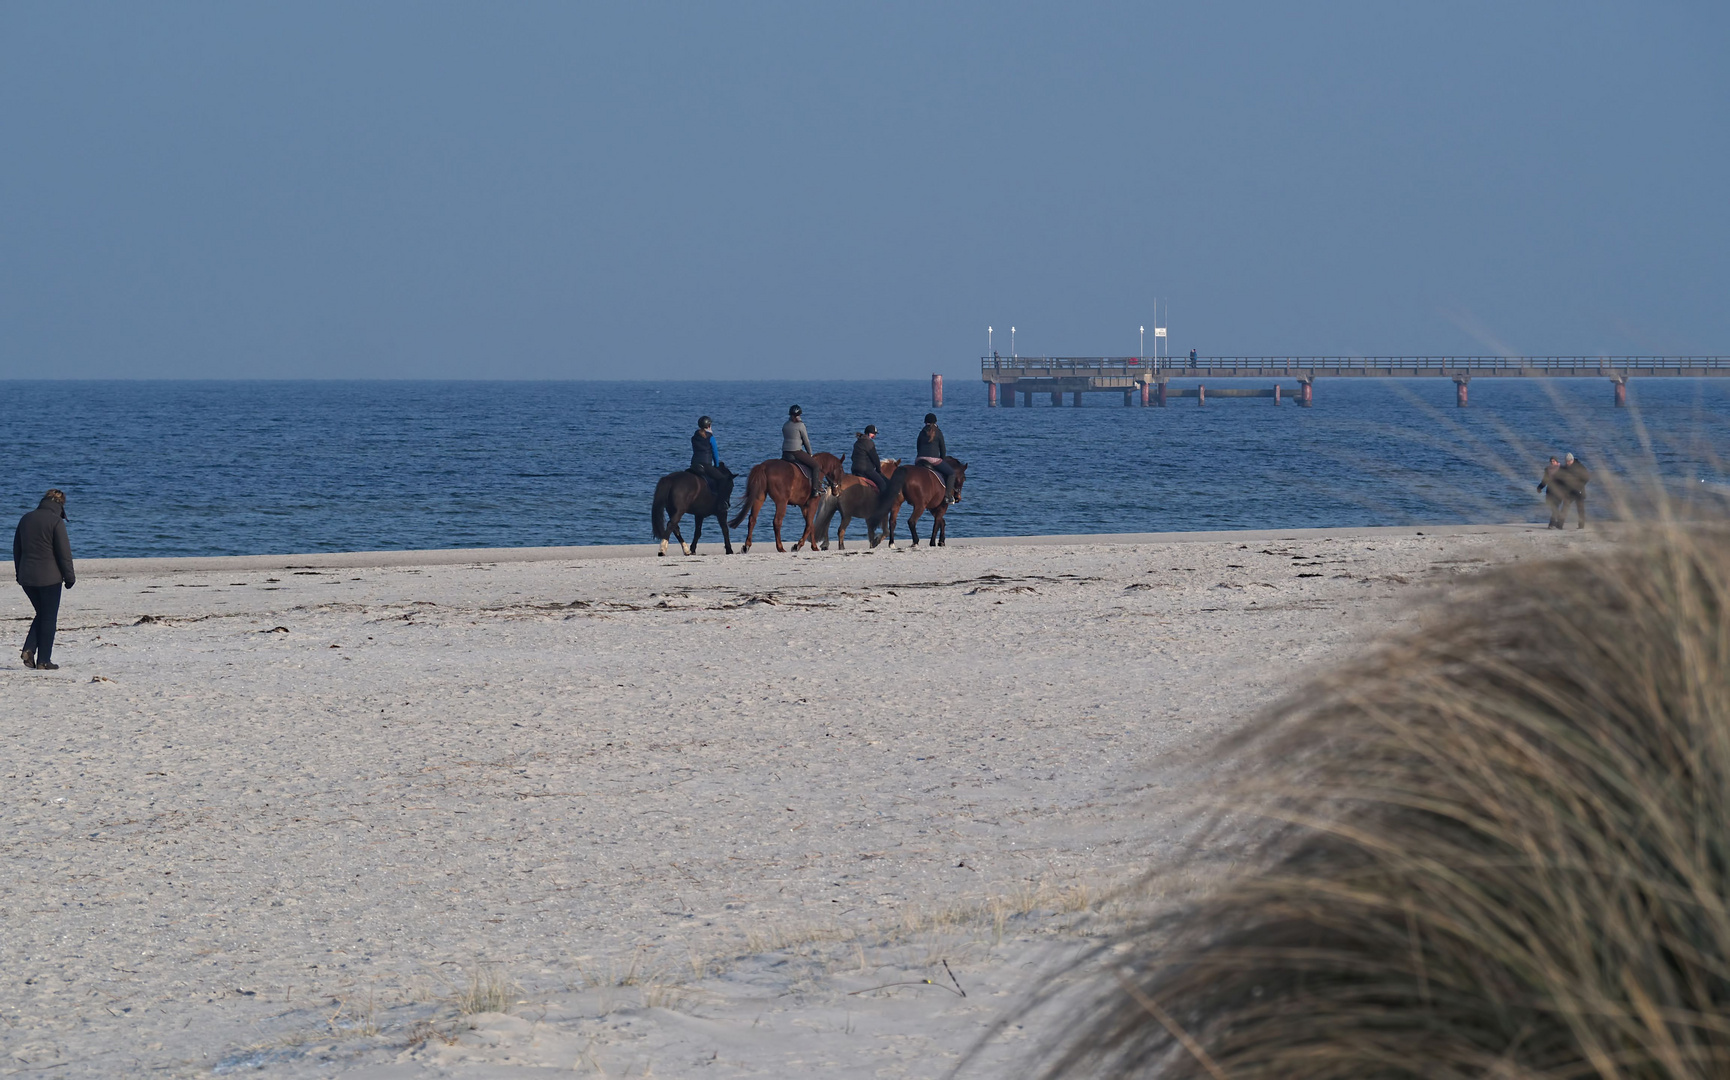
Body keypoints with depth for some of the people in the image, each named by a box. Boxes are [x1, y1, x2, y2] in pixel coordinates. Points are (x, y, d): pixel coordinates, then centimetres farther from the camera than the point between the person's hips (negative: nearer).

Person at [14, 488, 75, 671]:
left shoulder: (26, 519, 9)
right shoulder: (56, 521, -11)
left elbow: (16, 549, 15)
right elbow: (64, 552, -12)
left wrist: (19, 573, 22)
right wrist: (69, 577, -4)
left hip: (27, 578, 6)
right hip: (49, 578, -6)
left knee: (42, 614, 19)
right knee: (49, 618, 3)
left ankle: (28, 650, 2)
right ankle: (43, 661, 2)